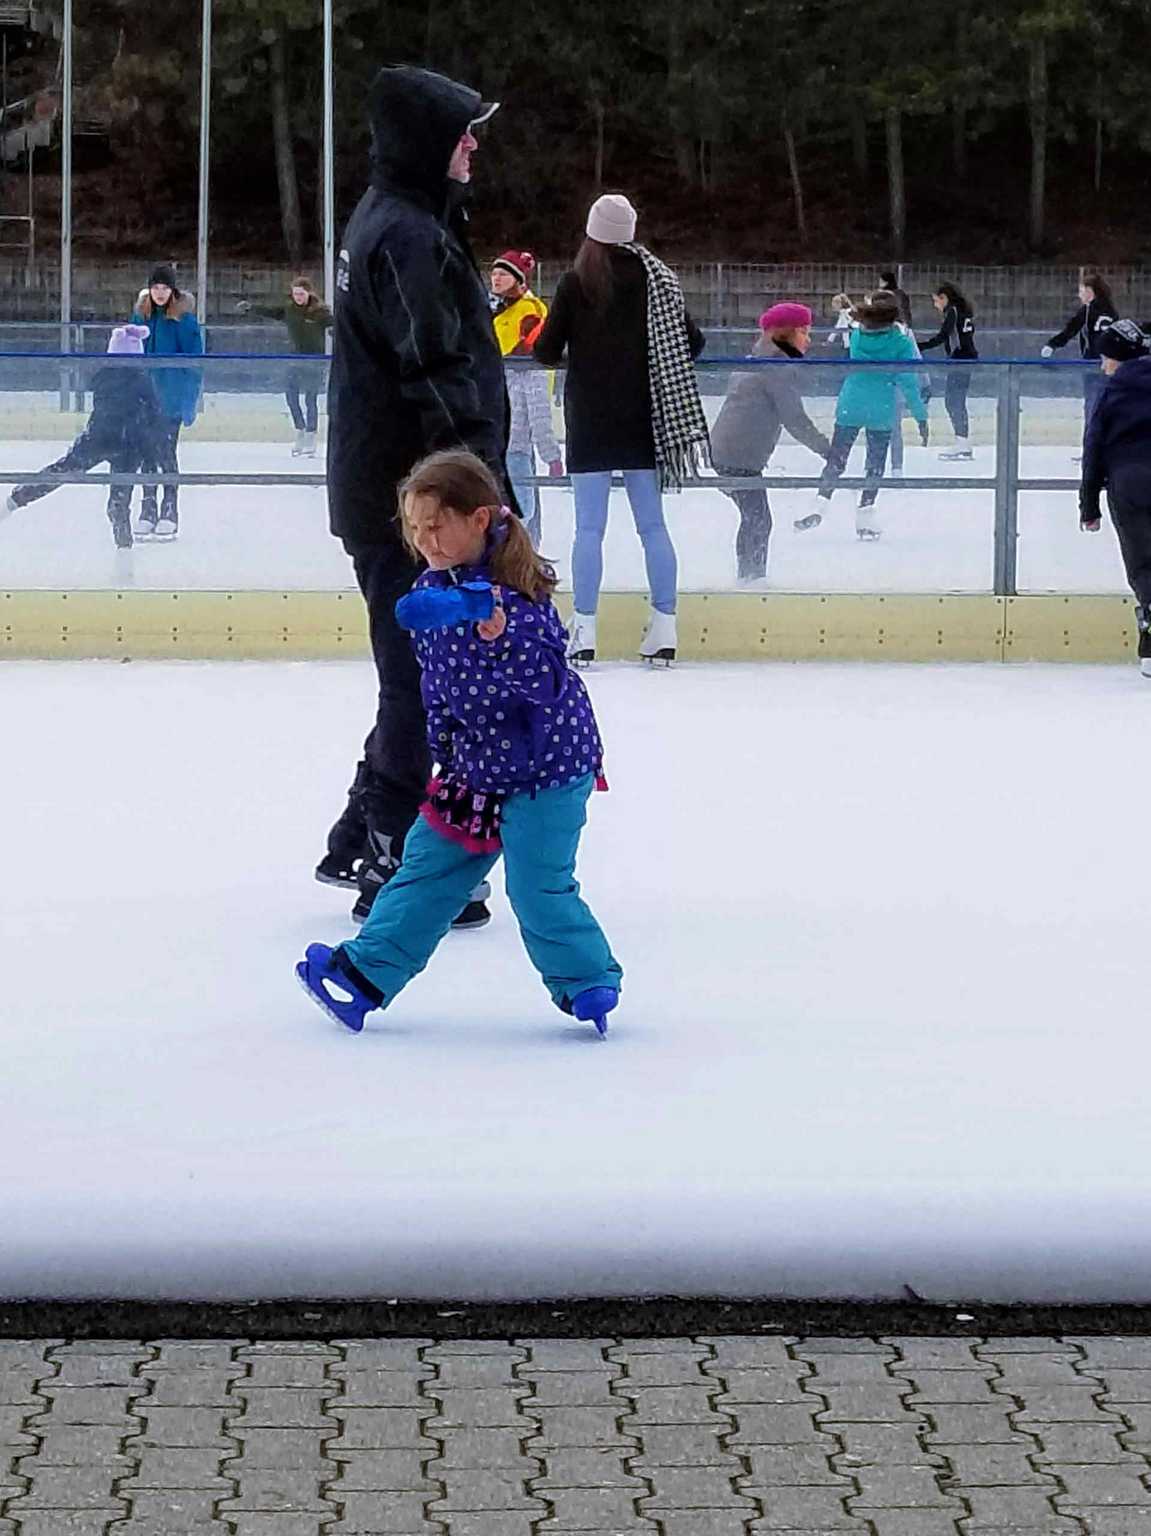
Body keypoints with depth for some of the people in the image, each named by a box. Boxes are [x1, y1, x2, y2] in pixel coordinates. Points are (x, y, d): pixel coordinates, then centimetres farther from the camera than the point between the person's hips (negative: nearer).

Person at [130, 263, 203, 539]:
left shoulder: (184, 316, -8)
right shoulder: (142, 313, 6)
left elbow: (194, 358, -8)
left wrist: (190, 401, -12)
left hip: (172, 396, -5)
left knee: (166, 451, -5)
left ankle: (170, 510, 4)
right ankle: (148, 508, 16)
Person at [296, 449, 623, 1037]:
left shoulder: (516, 593, -24)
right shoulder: (430, 591, 0)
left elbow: (547, 681, -32)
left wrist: (501, 638, -47)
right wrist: (446, 754, 16)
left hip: (544, 768, -8)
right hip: (476, 766, 8)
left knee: (537, 884, -6)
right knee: (428, 867, 12)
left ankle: (588, 982, 12)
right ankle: (365, 973, 18)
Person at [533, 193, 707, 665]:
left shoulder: (576, 282, -9)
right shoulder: (656, 279, -1)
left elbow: (547, 351, -8)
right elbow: (692, 343, 2)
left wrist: (543, 341, 16)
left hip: (590, 419, -3)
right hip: (643, 416, 3)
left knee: (589, 526, 1)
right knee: (652, 524, 8)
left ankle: (584, 631, -3)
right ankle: (664, 629, 7)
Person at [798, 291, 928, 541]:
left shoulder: (857, 335, 0)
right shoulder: (900, 341, -8)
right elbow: (908, 382, -8)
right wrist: (921, 416, -3)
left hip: (850, 406, 2)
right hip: (881, 411, -2)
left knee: (836, 458, 11)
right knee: (875, 462, 11)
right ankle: (865, 512, 8)